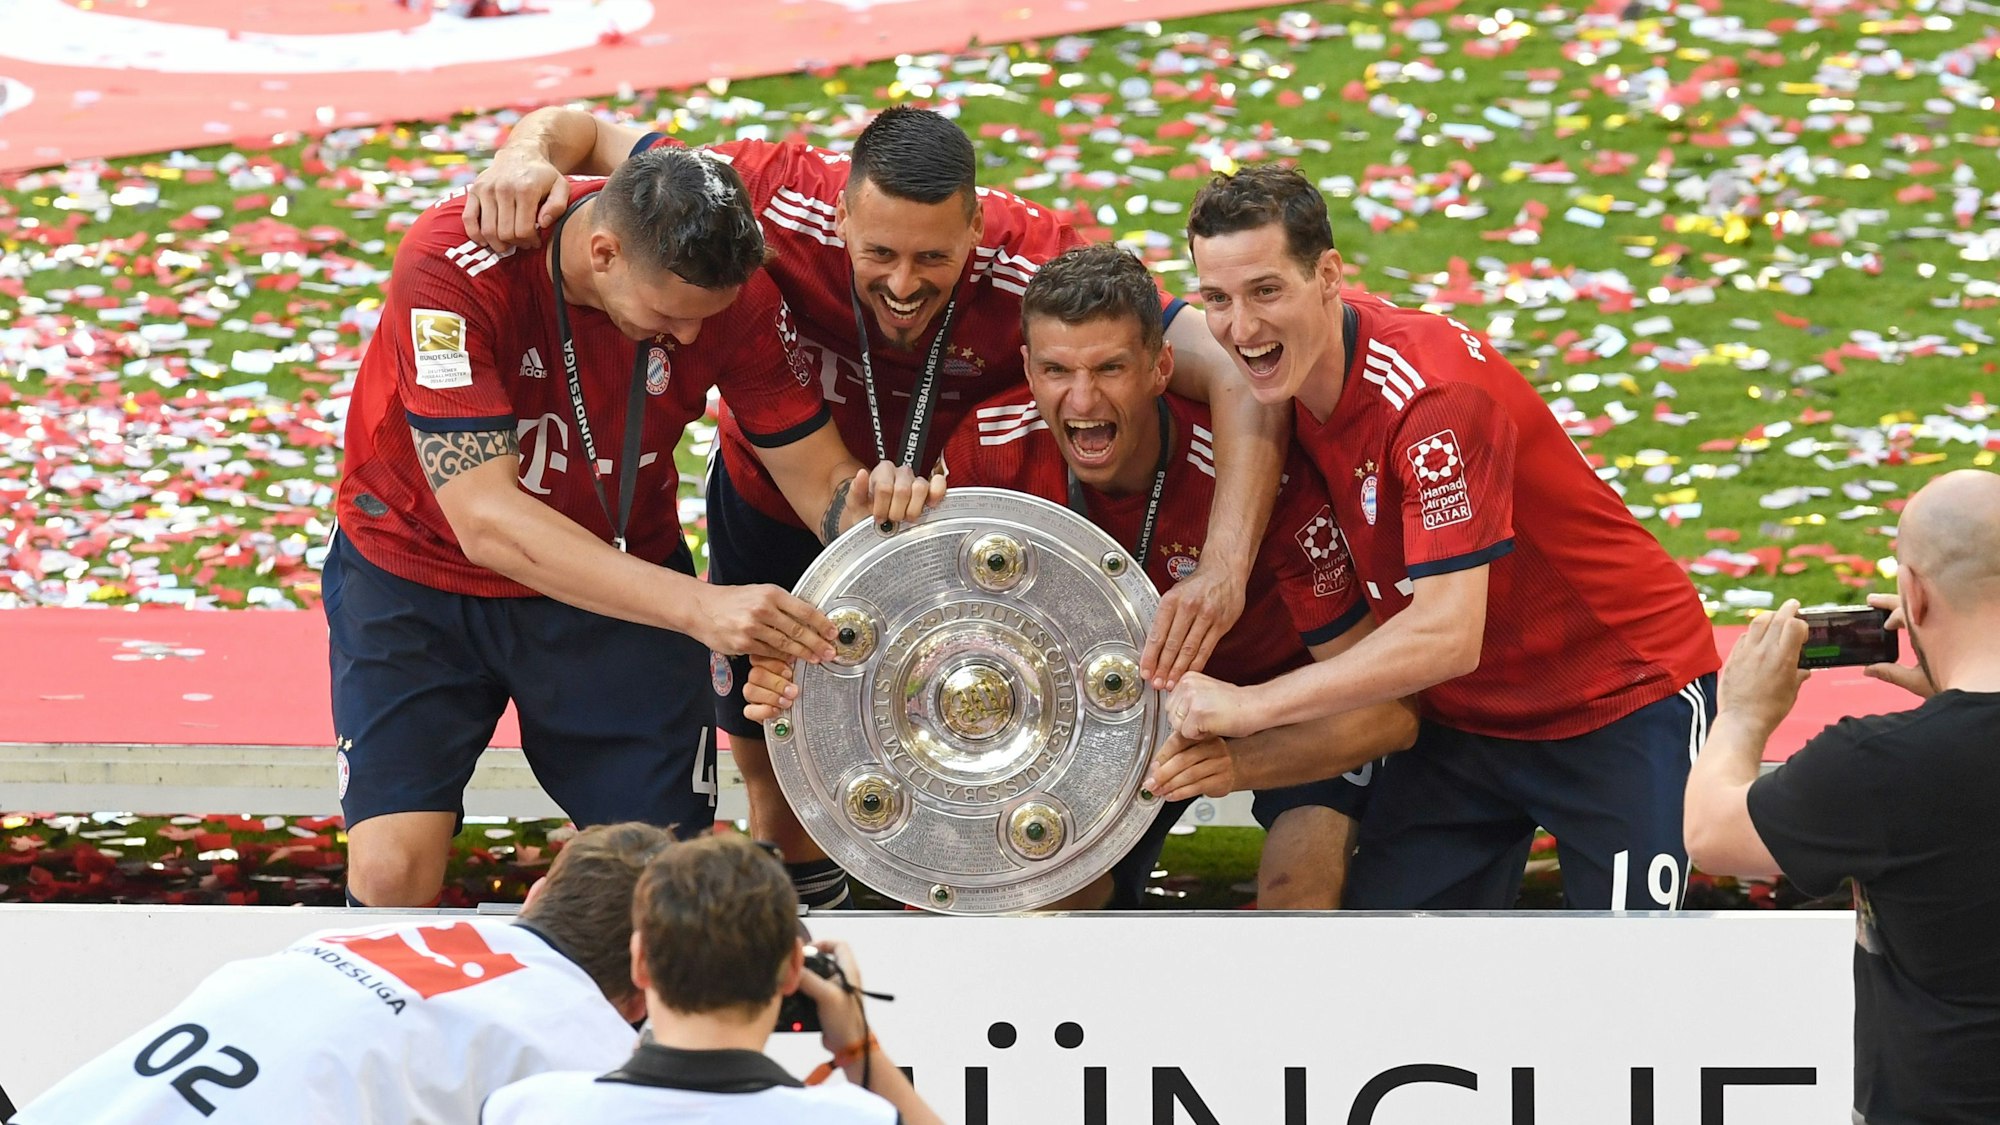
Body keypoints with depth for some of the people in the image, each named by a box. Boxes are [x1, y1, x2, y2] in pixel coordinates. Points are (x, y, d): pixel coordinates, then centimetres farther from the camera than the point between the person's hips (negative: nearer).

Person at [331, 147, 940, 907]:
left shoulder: (735, 292, -19)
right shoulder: (454, 265, -31)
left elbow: (817, 477, -11)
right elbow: (485, 519, -37)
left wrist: (867, 502, -38)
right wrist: (697, 607, -46)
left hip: (619, 580, 3)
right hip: (419, 571, -3)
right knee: (390, 873, -19)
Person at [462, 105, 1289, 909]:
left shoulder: (1036, 269, -39)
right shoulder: (780, 205, -37)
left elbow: (1240, 380, -42)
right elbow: (586, 134, -27)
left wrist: (1223, 572, -56)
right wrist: (528, 157, -52)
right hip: (772, 505, 1)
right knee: (768, 756, 16)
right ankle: (806, 903, 48)